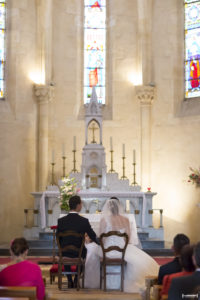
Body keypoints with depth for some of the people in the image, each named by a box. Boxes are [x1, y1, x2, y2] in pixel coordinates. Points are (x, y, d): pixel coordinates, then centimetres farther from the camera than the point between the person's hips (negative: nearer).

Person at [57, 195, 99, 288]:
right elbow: (93, 237, -3)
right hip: (79, 254, -1)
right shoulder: (84, 221, -14)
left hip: (65, 253, 1)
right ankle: (76, 281, 30)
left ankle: (70, 281, 32)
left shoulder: (61, 221, -10)